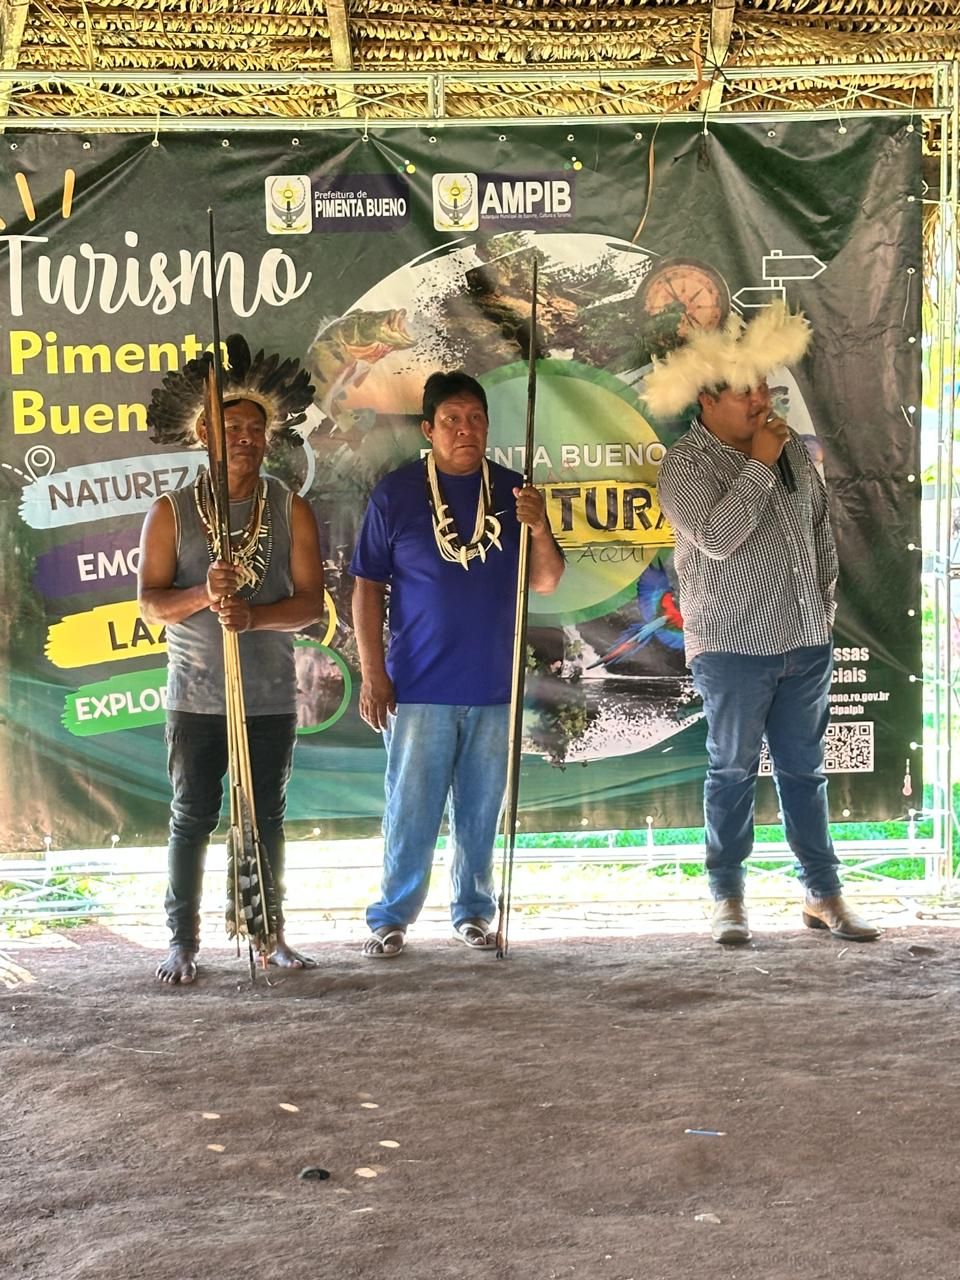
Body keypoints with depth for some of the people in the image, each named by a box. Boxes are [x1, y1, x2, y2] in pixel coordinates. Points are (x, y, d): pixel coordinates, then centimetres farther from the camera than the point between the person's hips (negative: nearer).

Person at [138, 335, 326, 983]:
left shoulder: (291, 510, 3)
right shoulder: (171, 511, 1)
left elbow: (311, 601, -4)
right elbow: (150, 602, -5)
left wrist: (254, 615, -22)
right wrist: (204, 596, -24)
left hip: (272, 698, 1)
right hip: (196, 698, -1)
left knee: (266, 818, 9)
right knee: (191, 820, 3)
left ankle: (270, 933, 19)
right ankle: (184, 941, 11)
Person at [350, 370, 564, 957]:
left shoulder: (513, 492, 4)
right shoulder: (396, 493, -2)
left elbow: (547, 583, 3)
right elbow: (368, 587, 0)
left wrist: (539, 530, -17)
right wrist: (373, 674, -5)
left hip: (494, 687, 2)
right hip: (420, 687, -2)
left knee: (482, 810, 10)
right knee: (411, 810, 0)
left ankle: (473, 910, 23)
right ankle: (391, 918, 10)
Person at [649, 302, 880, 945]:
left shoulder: (791, 446, 9)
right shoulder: (686, 465, -8)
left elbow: (821, 526, 20)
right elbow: (718, 537, -23)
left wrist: (825, 599, 15)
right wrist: (759, 466, -17)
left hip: (807, 643, 5)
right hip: (735, 646, -5)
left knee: (804, 769, 11)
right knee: (734, 770, 2)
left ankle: (824, 894, 17)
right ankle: (729, 898, 11)